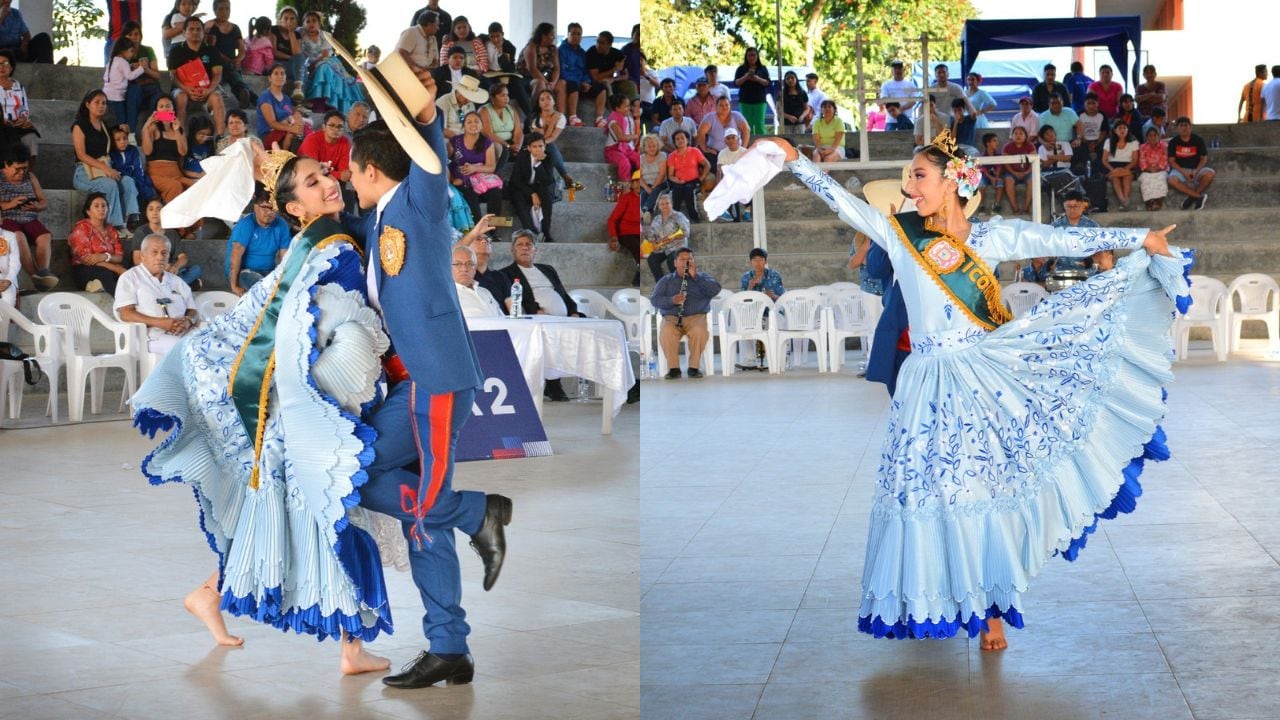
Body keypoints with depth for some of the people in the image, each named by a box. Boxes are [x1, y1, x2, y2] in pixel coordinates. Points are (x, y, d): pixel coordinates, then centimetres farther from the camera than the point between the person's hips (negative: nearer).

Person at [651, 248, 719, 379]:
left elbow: (715, 290, -3)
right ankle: (674, 368, -22)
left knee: (699, 332, -35)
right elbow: (654, 299, 4)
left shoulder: (702, 277, 17)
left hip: (696, 316, 0)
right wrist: (672, 300, -16)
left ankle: (694, 367, -21)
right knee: (666, 333, -34)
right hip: (671, 317, 0)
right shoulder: (666, 280, 17)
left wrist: (695, 276, -10)